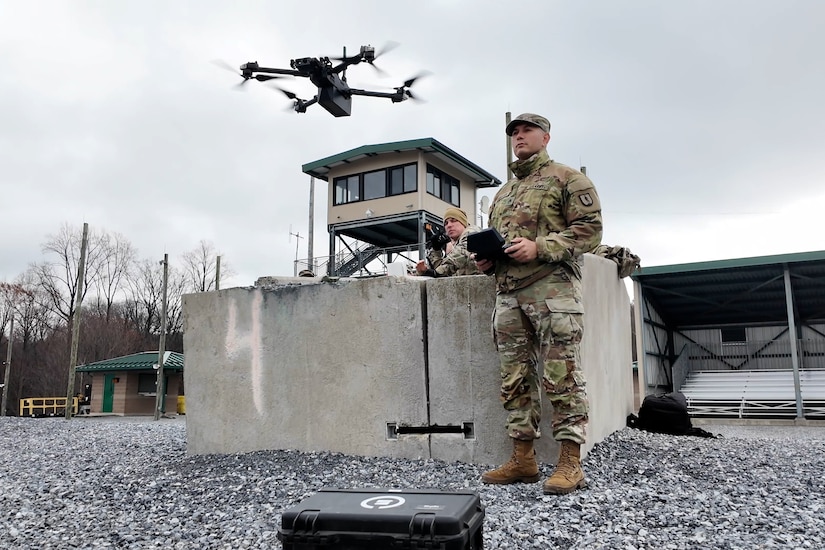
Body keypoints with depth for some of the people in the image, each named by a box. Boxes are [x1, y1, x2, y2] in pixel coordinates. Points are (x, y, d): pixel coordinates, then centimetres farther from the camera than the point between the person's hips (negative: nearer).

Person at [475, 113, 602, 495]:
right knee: (515, 379, 6)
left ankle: (570, 463, 0)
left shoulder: (567, 179, 5)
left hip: (552, 288, -7)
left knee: (561, 377, -7)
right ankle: (523, 460, 13)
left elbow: (590, 229, -5)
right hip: (508, 293, 7)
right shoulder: (503, 193, 26)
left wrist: (539, 248, -16)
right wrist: (486, 259, 9)